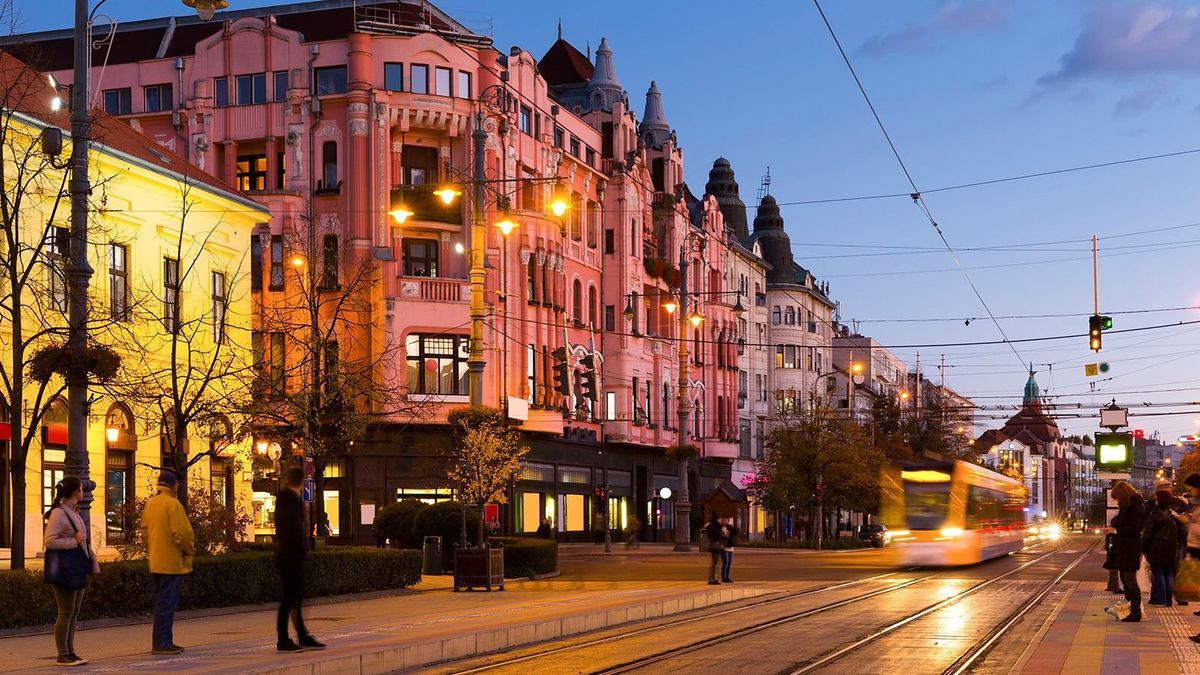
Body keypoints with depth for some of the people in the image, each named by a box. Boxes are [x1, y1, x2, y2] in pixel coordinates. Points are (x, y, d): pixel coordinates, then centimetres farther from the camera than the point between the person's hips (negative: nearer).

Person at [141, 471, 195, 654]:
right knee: (167, 603, -5)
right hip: (171, 562, -8)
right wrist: (190, 549, -3)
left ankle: (164, 641, 19)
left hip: (155, 562, 8)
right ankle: (162, 643, -5)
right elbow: (183, 532, -19)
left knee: (161, 603, 14)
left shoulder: (150, 503, 10)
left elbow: (145, 529, 17)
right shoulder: (172, 504, -15)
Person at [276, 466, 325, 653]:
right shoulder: (291, 499, -15)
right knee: (289, 598, -5)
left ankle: (303, 637, 21)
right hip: (292, 556, -10)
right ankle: (283, 640, -1)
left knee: (295, 597, 14)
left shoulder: (283, 498, 14)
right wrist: (303, 550, -12)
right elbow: (295, 528, -20)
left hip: (286, 555, 10)